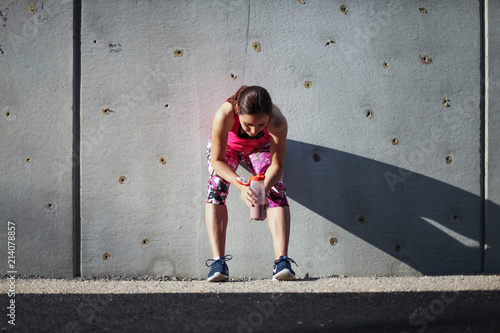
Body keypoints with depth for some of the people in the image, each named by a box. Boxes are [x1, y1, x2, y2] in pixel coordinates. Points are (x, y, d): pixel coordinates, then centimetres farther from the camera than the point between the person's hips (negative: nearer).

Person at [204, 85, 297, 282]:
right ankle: (218, 262, -22)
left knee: (277, 191, -19)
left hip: (260, 147, 1)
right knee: (216, 187, -21)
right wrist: (241, 186, -48)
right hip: (226, 146, 0)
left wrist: (263, 189, -48)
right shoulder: (224, 116, -44)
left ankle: (282, 261, -24)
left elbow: (276, 165, -29)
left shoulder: (277, 122, -40)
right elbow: (217, 160, -33)